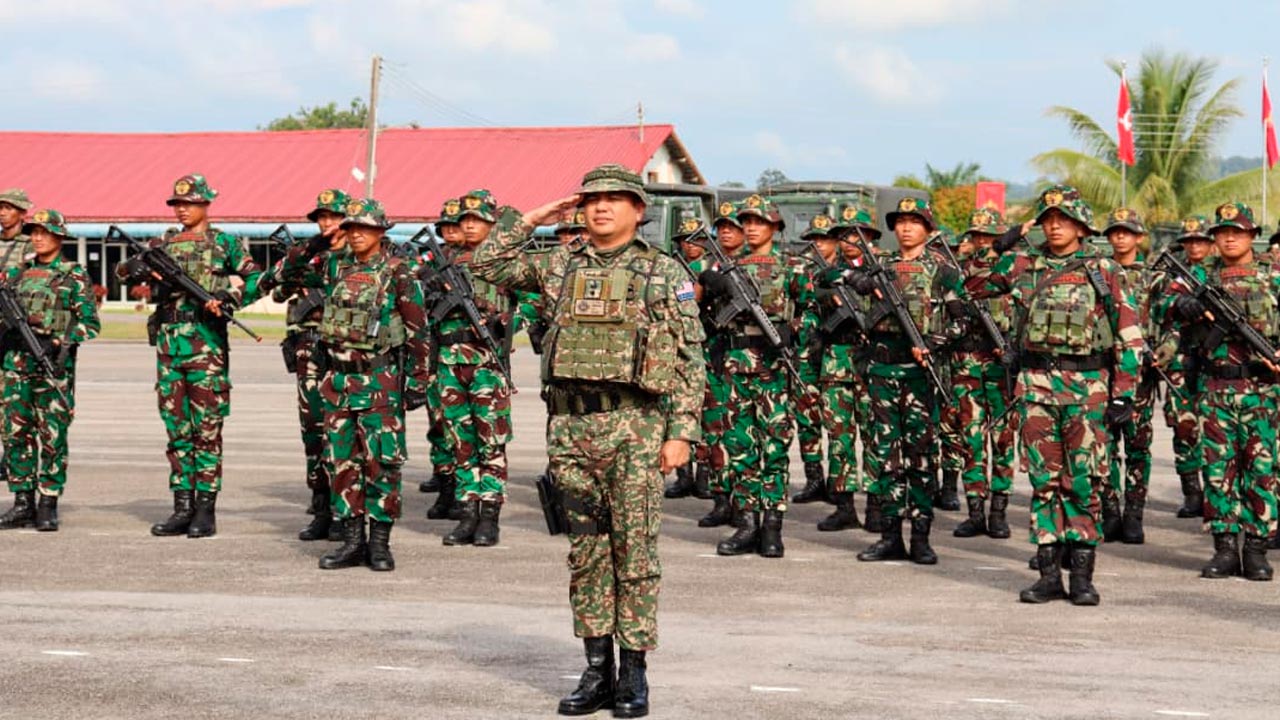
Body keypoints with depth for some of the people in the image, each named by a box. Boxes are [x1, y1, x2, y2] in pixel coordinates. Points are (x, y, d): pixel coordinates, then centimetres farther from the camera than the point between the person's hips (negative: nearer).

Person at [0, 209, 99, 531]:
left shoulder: (75, 276, 0)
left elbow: (89, 322, -4)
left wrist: (57, 342, -16)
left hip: (54, 362, -5)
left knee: (52, 435, -3)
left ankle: (48, 505, 2)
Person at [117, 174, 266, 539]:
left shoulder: (224, 243, 3)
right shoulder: (163, 243, 15)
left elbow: (256, 279, -2)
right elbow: (124, 270, 10)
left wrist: (229, 296, -18)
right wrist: (137, 269, -12)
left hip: (207, 341, -5)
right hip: (168, 341, 5)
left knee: (206, 430, -3)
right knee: (176, 430, 7)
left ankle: (206, 510, 0)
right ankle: (182, 507, 13)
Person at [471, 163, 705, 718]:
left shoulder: (665, 273, 3)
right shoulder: (562, 265, 13)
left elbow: (690, 359, 0)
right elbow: (487, 264, 18)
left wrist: (682, 432, -7)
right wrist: (533, 221, 8)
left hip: (635, 423, -4)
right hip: (571, 425, 4)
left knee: (634, 549, -1)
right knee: (585, 549, 7)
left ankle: (633, 673, 6)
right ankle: (596, 669, 14)